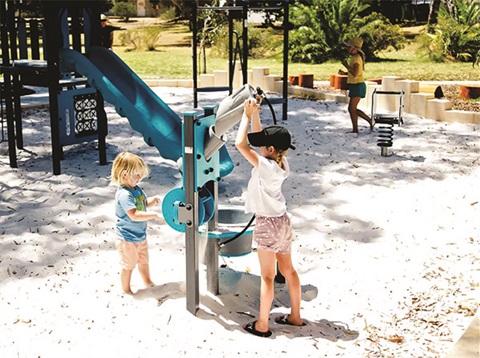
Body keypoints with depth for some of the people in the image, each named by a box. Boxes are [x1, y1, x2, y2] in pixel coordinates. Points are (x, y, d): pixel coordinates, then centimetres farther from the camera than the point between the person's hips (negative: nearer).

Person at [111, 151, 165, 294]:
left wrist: (153, 200, -7)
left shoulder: (136, 188, 1)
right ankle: (126, 290, 27)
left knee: (144, 261, 25)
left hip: (140, 235, 9)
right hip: (127, 238, -9)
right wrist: (154, 215, -37)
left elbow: (144, 203, 15)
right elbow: (134, 215, -37)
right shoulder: (124, 194, -29)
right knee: (129, 265, 9)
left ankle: (148, 283, 44)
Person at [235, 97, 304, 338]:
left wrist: (247, 115, -14)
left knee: (267, 276, 0)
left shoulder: (266, 167, -22)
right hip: (282, 221, 8)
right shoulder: (281, 164, 1)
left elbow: (240, 144, -24)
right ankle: (295, 316, 30)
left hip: (268, 224, -8)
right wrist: (254, 113, 8)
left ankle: (262, 325, 11)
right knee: (288, 271, 17)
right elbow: (258, 137, 13)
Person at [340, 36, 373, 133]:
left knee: (352, 109, -7)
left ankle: (355, 129, 0)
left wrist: (346, 65, -14)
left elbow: (355, 73, -24)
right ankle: (370, 121, 17)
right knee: (352, 109, 11)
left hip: (358, 86, -10)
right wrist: (344, 73, 10)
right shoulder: (355, 57, 15)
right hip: (355, 86, 10)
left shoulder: (356, 58, -15)